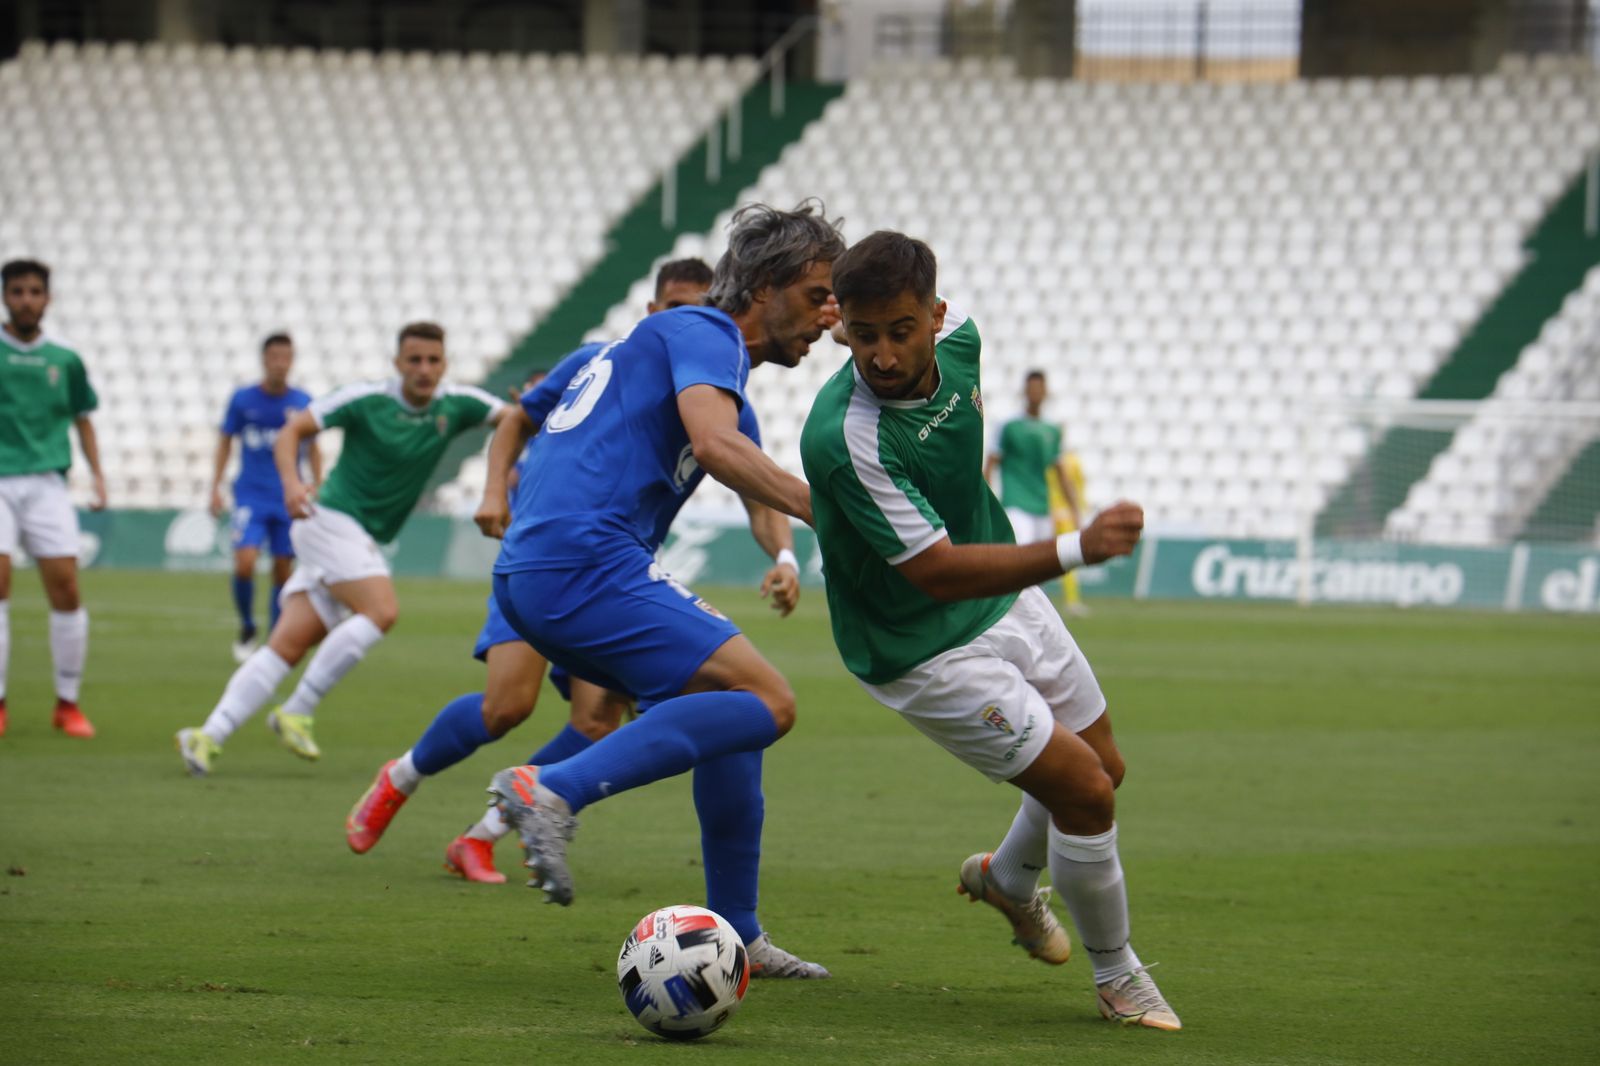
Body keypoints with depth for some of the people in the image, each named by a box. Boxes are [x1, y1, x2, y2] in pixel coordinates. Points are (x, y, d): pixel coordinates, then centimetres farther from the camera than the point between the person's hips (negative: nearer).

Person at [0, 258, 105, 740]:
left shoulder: (64, 359, 8)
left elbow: (82, 419, 20)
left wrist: (97, 473, 10)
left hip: (46, 483, 2)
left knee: (65, 588, -4)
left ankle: (68, 703, 9)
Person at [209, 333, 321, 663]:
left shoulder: (302, 403, 2)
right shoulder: (242, 399, -1)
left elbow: (312, 448, 13)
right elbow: (225, 441, 8)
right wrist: (215, 487, 3)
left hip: (288, 498, 1)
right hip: (251, 496, -1)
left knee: (283, 570, 1)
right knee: (244, 564, -16)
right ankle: (247, 629, 6)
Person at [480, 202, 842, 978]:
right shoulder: (704, 333, -2)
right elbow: (716, 445, -21)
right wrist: (830, 513, -24)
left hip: (531, 576, 10)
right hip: (584, 564, -10)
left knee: (731, 708, 17)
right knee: (765, 703, -16)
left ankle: (735, 937, 16)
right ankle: (555, 791, -26)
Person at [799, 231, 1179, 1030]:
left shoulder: (956, 338, -15)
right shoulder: (845, 437, -36)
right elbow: (937, 572, -37)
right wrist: (1077, 549, -45)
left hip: (1006, 600, 7)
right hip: (924, 649, -7)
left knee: (1102, 766, 19)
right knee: (1083, 790, -11)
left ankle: (1008, 878, 49)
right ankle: (1117, 978, 12)